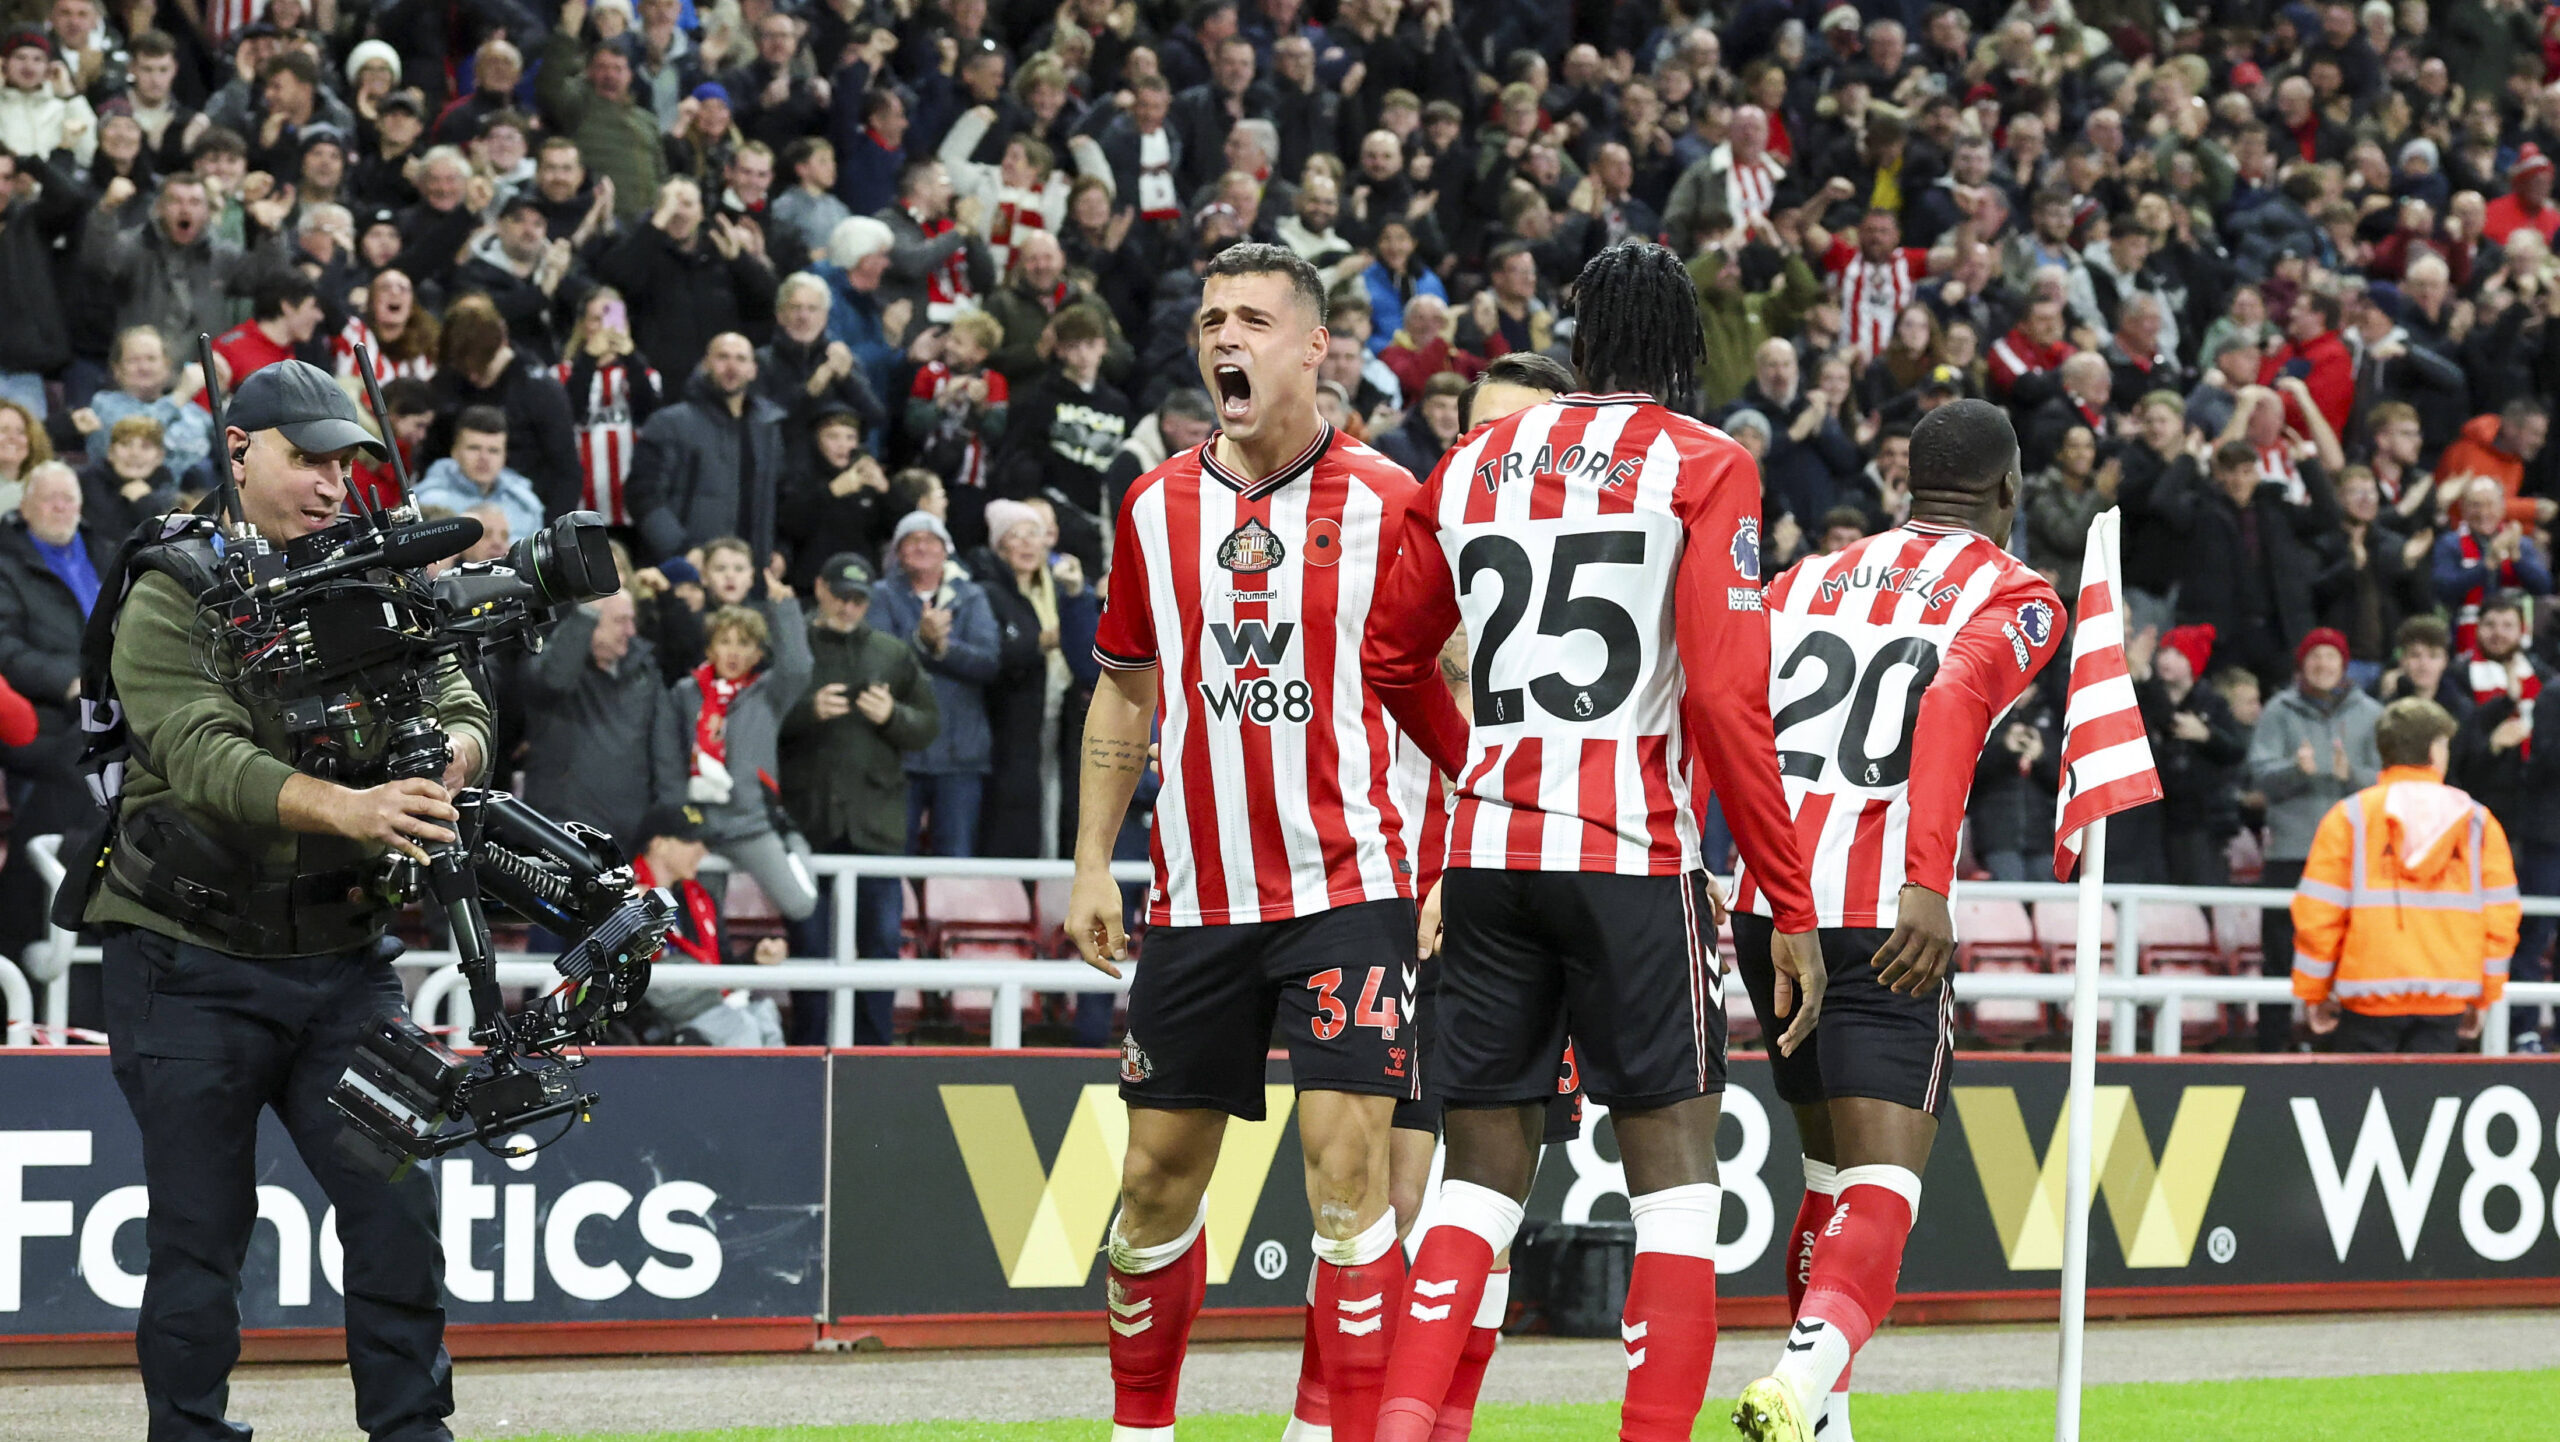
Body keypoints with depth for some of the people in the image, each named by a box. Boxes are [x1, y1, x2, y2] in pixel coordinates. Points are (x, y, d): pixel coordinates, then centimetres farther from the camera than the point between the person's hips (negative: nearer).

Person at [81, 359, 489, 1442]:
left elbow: (461, 713, 0)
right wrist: (349, 809, -38)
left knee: (397, 1207, -3)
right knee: (200, 1239, -2)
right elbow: (206, 757, -22)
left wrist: (440, 769, -26)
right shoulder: (171, 599, -7)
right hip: (190, 958, -4)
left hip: (342, 958, 4)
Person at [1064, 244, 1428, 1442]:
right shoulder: (1156, 508, 7)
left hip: (1348, 883, -4)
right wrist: (1091, 866, 11)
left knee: (1347, 1164, -13)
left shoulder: (1385, 501, -4)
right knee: (1158, 1174, 8)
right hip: (1198, 893, 4)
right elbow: (1124, 695, 17)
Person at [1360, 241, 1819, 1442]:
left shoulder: (1474, 464, 12)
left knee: (1483, 1173, 10)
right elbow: (1728, 699, -10)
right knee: (1675, 1173, 2)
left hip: (1488, 850, 4)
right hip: (1632, 858, -4)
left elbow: (1390, 659, 22)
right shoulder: (1704, 467, -2)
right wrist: (1790, 907, -7)